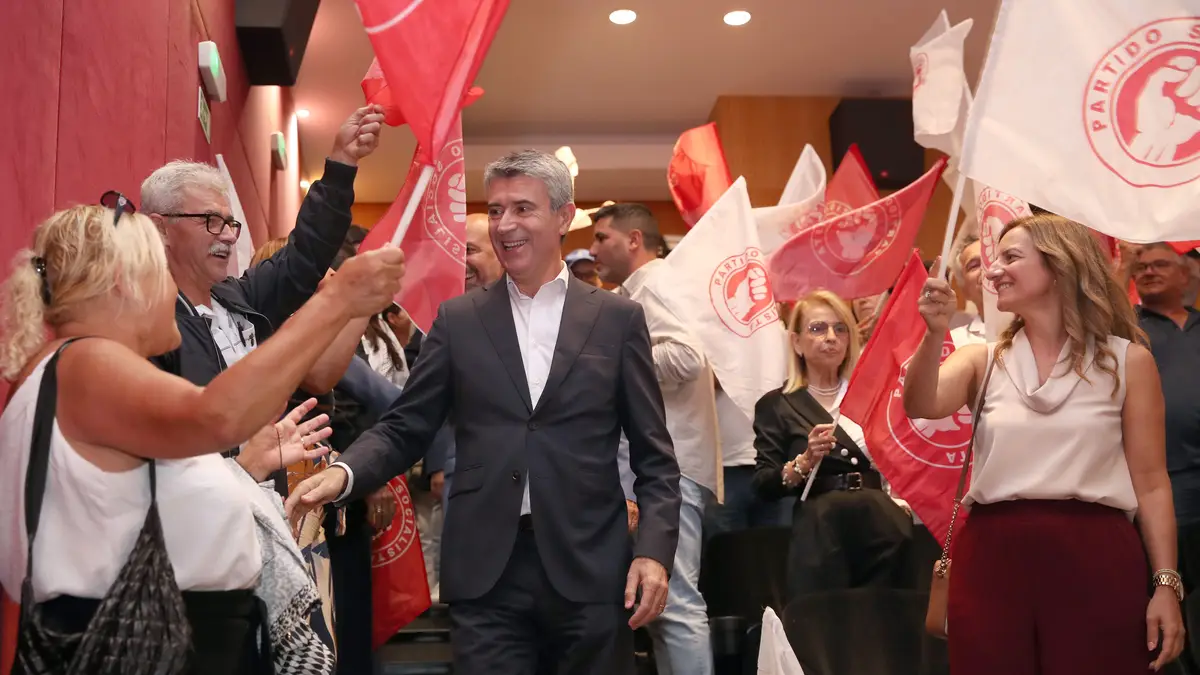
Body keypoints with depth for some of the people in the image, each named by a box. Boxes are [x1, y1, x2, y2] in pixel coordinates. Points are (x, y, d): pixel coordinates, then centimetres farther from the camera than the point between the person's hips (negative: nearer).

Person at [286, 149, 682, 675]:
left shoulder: (618, 318, 4)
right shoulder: (458, 319, 7)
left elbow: (654, 454, 4)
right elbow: (405, 429, 6)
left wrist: (654, 551, -7)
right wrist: (344, 473, -13)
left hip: (590, 568, 0)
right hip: (485, 572, 0)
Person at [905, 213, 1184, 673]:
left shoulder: (1126, 360, 4)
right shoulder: (984, 361, 9)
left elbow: (1151, 481, 2)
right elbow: (921, 407, -11)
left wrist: (1166, 583, -3)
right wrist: (934, 335, -27)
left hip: (1095, 558, -2)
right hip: (994, 556, 2)